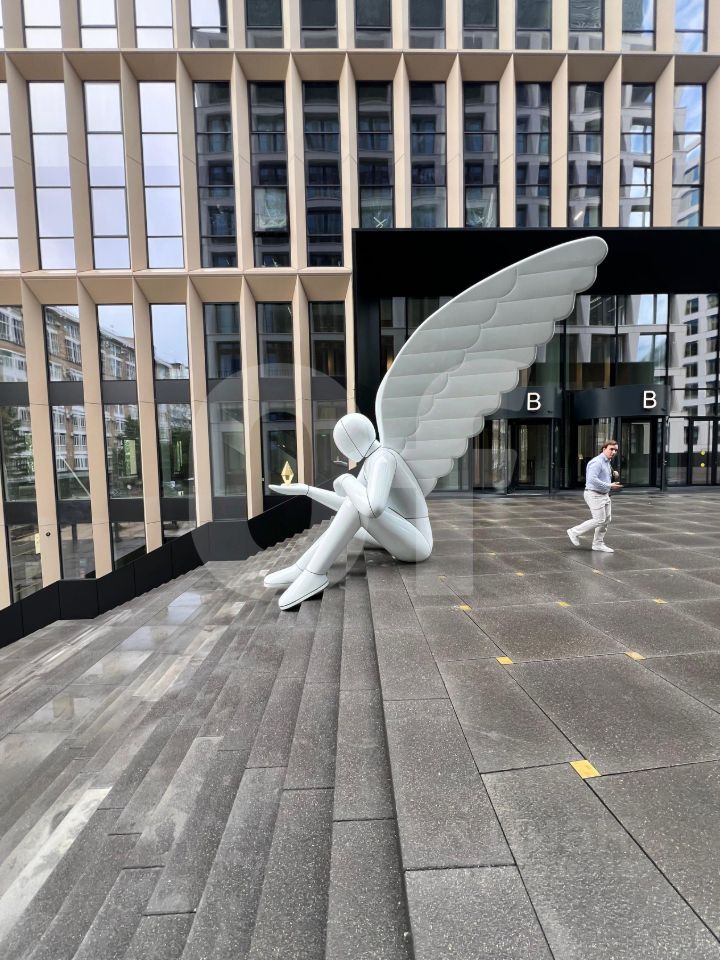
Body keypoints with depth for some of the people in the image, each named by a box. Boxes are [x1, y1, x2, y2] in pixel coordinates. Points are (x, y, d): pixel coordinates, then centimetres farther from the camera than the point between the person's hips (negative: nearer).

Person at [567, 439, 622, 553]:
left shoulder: (607, 462, 14)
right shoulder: (597, 462, -18)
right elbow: (592, 479, -29)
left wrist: (613, 475, 9)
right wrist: (609, 486, -24)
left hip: (604, 494, 10)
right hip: (595, 495, -10)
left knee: (607, 519, 10)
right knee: (599, 520, -8)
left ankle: (598, 543, 19)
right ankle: (574, 532, 6)